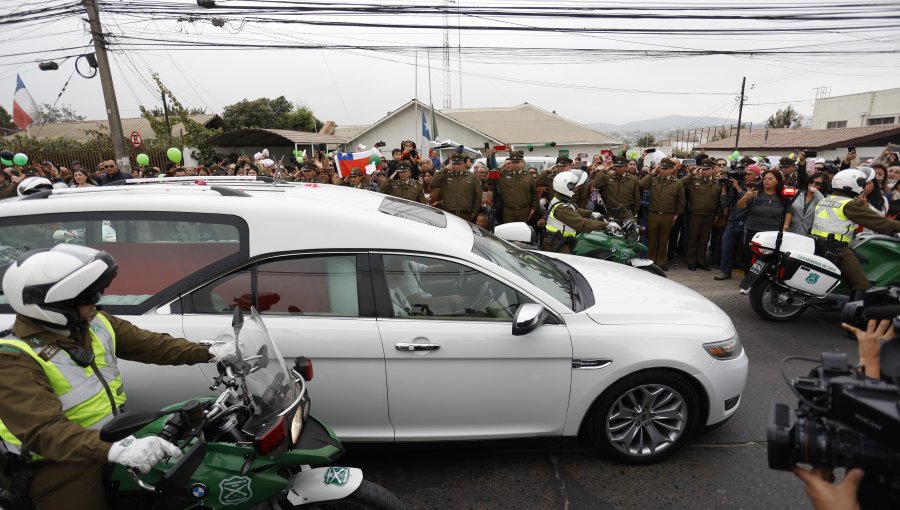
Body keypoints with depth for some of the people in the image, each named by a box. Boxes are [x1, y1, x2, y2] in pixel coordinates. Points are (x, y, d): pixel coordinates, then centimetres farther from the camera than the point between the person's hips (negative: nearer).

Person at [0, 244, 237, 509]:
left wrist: (208, 353, -7)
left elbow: (148, 343, 3)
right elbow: (43, 430, -33)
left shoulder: (95, 323, -2)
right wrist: (116, 450, -48)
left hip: (114, 431, 6)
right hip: (63, 461, -6)